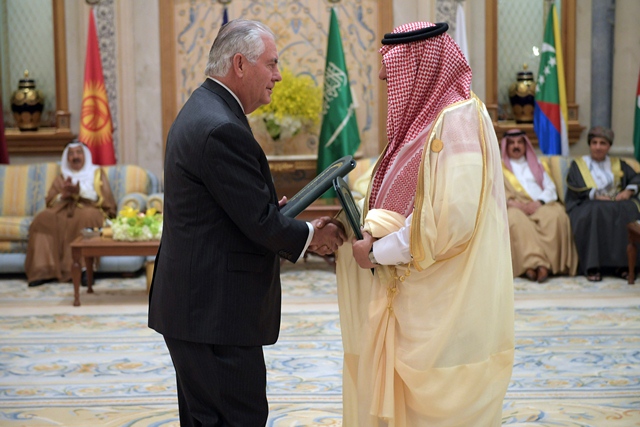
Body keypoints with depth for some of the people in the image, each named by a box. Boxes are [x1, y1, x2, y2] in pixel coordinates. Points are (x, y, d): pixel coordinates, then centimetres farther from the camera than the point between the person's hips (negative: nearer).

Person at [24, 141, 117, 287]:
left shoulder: (97, 173, 18)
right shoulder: (61, 177, 26)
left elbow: (103, 199, 4)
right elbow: (50, 202, 15)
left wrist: (80, 191, -10)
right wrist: (64, 195, -6)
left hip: (89, 210, -3)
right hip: (64, 210, 3)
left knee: (86, 216, -40)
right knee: (44, 218, -31)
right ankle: (45, 270, -37)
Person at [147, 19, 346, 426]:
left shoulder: (200, 111, 13)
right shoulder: (222, 129, -21)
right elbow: (260, 222, -19)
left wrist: (273, 211, 7)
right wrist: (312, 235, -4)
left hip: (194, 304, 11)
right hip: (217, 311, -11)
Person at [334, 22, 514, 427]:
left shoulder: (457, 121, -17)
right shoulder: (428, 118, 12)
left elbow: (451, 219, -25)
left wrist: (378, 252, -15)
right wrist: (372, 230, -5)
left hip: (445, 305, -9)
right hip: (417, 299, 9)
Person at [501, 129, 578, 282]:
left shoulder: (536, 165, 28)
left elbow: (551, 189, 14)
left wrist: (538, 203, -8)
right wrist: (514, 203, -14)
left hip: (542, 205, 2)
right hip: (516, 208, -2)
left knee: (557, 215, -34)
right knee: (516, 219, -39)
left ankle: (545, 263, -40)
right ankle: (532, 262, -46)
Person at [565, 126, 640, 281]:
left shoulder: (618, 164, 27)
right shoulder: (578, 164, 18)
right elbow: (575, 188, 1)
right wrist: (595, 195, -15)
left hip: (617, 204, 2)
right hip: (588, 205, -2)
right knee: (596, 212, -38)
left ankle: (622, 264, -35)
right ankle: (592, 267, -41)